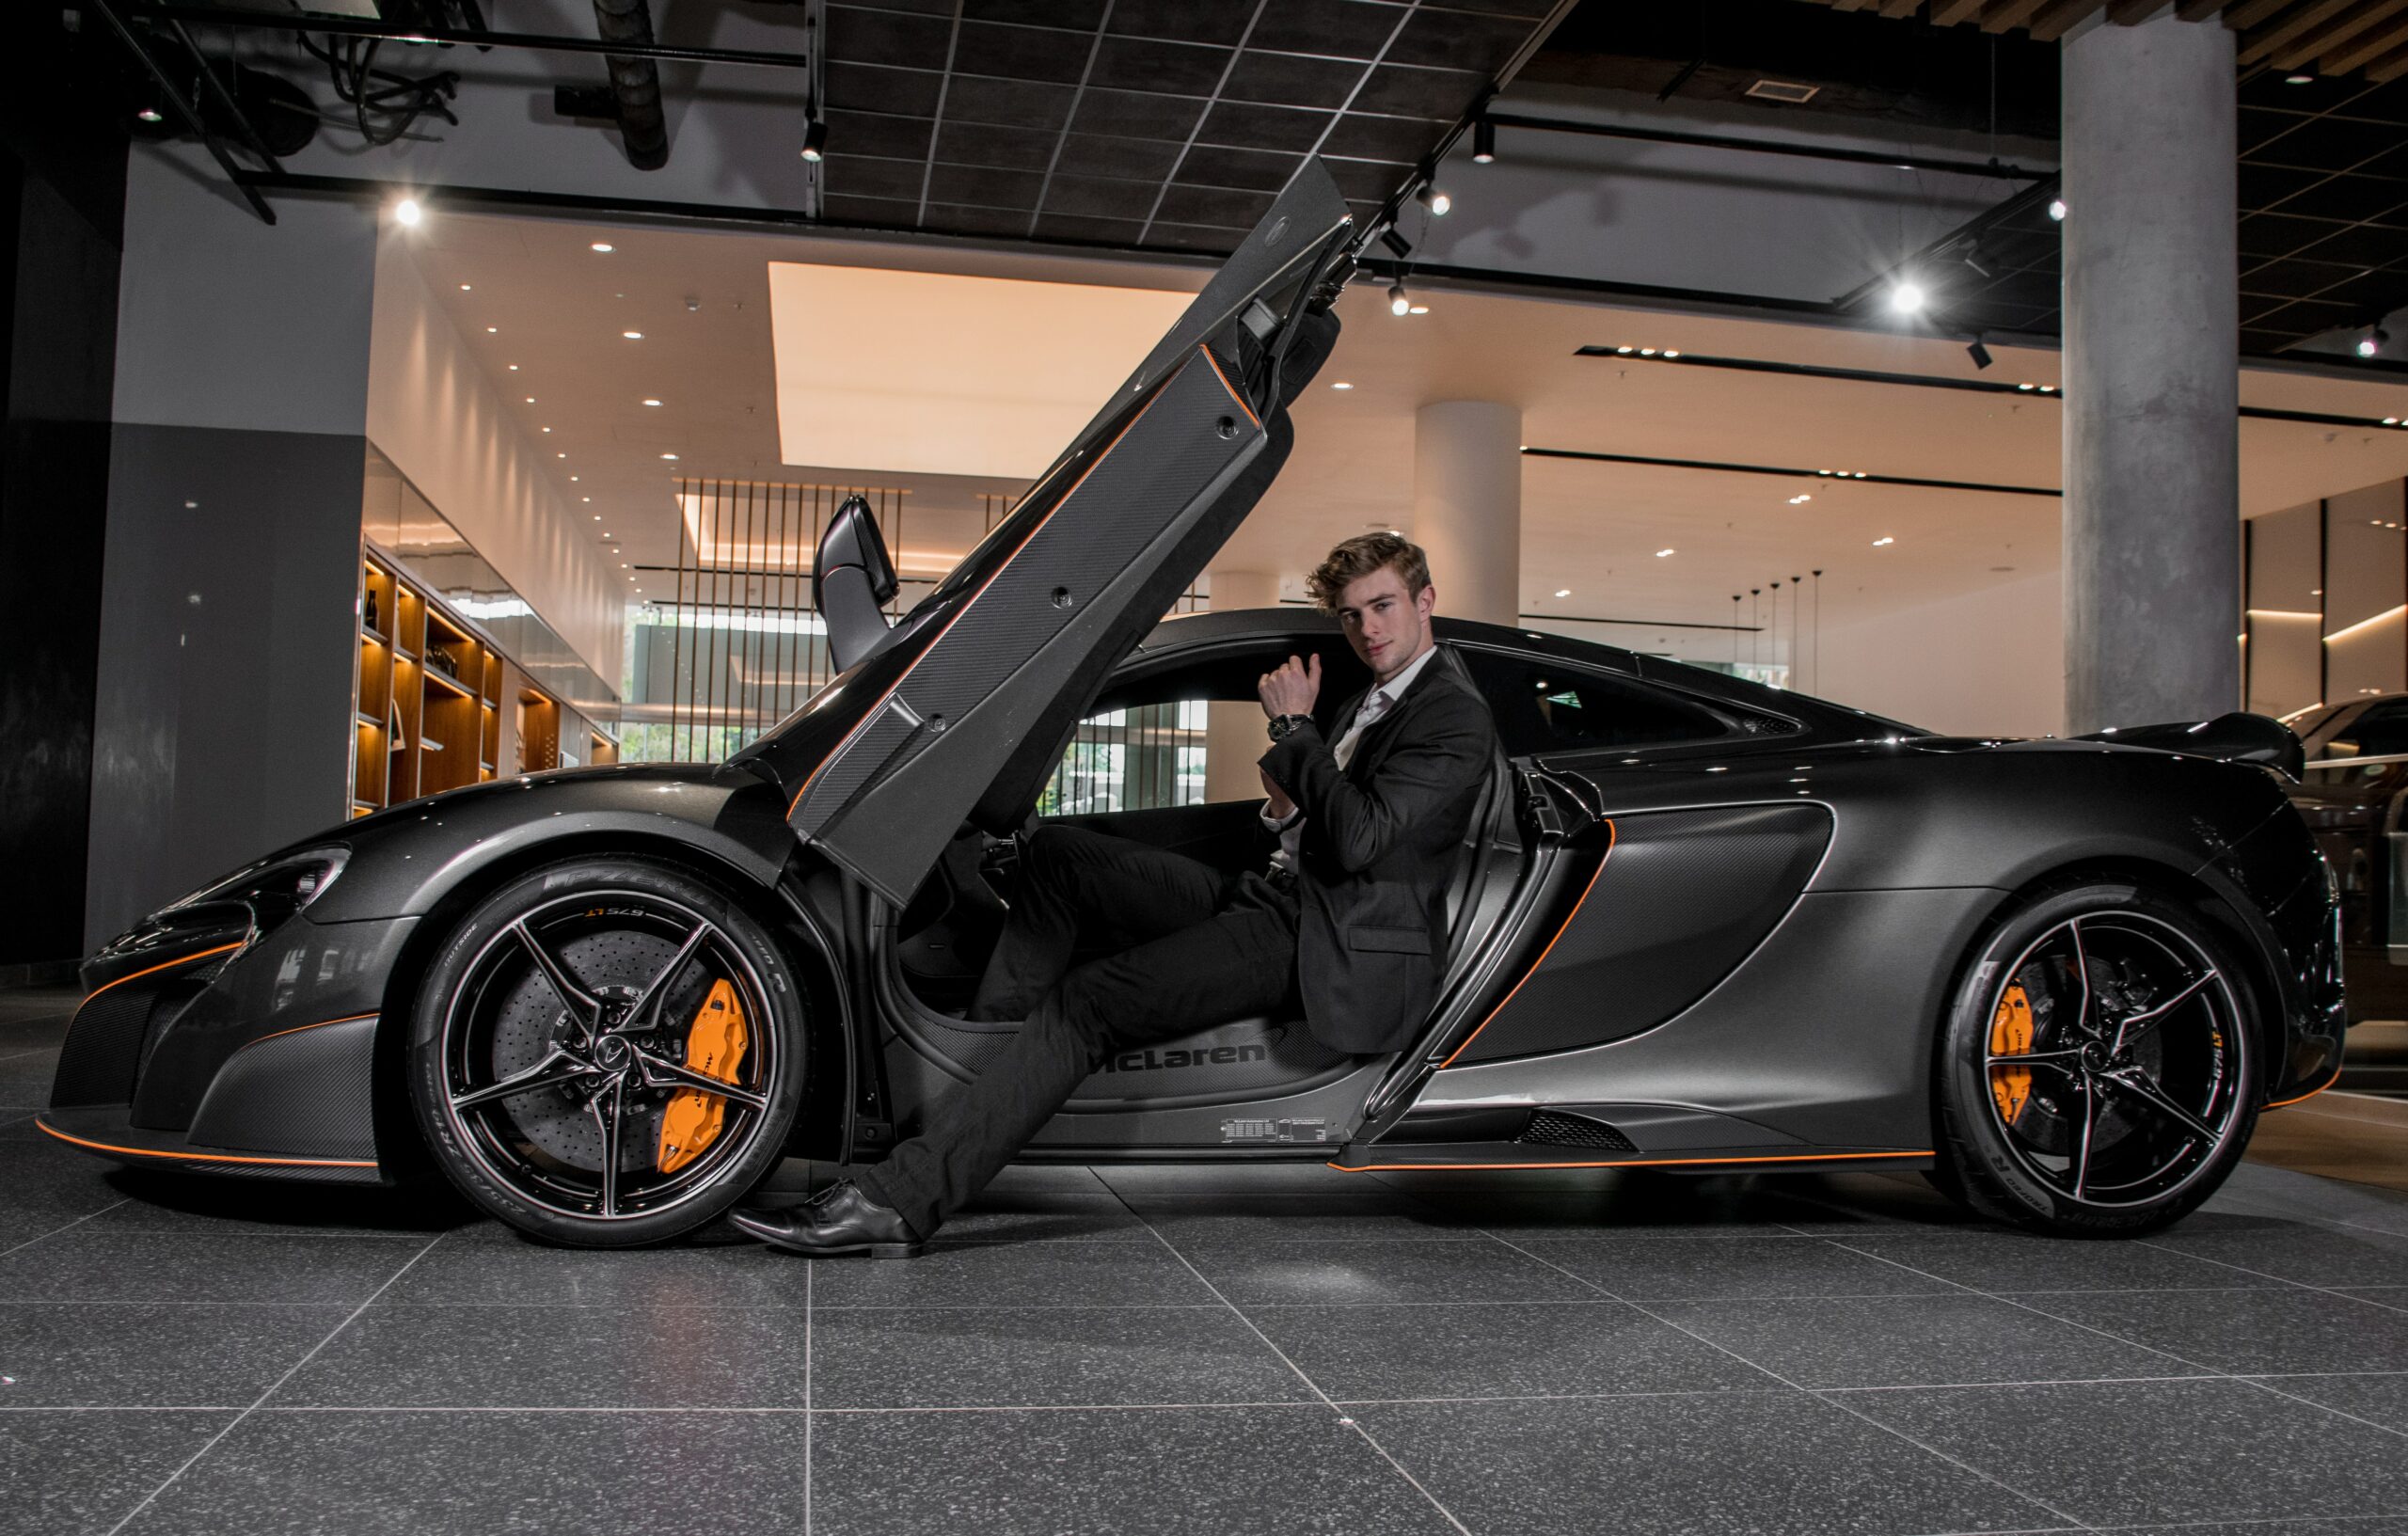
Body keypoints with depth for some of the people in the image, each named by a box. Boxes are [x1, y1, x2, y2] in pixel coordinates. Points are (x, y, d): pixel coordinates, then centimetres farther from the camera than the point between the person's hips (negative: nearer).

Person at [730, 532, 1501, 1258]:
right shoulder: (1372, 701, 22)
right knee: (1054, 852, 2)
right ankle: (983, 1051, -6)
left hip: (1322, 943, -10)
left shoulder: (1457, 717, -8)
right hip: (1271, 894, 10)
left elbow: (1357, 838, -22)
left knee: (1084, 1004, -23)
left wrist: (1294, 728, -12)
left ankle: (897, 1201, -27)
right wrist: (1288, 804, 6)